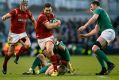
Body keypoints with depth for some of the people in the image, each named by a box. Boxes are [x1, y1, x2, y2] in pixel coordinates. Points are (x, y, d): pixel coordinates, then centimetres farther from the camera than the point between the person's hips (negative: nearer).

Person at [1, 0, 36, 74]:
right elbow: (4, 17, -28)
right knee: (10, 52, 1)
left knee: (27, 45, -25)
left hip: (22, 33, 4)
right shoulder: (15, 11, -16)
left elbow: (33, 20, 15)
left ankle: (18, 56, 1)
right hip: (14, 34, -4)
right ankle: (4, 65, 26)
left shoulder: (28, 13, -2)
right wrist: (4, 17, -52)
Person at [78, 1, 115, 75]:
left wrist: (84, 26, -23)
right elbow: (96, 30, 36)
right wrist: (86, 35, 35)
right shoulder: (101, 13, 32)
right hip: (110, 33, 10)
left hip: (108, 31, -10)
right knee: (97, 50, 11)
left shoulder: (98, 10, 4)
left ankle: (109, 63, -22)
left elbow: (94, 18, -18)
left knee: (95, 48, -20)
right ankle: (104, 69, 5)